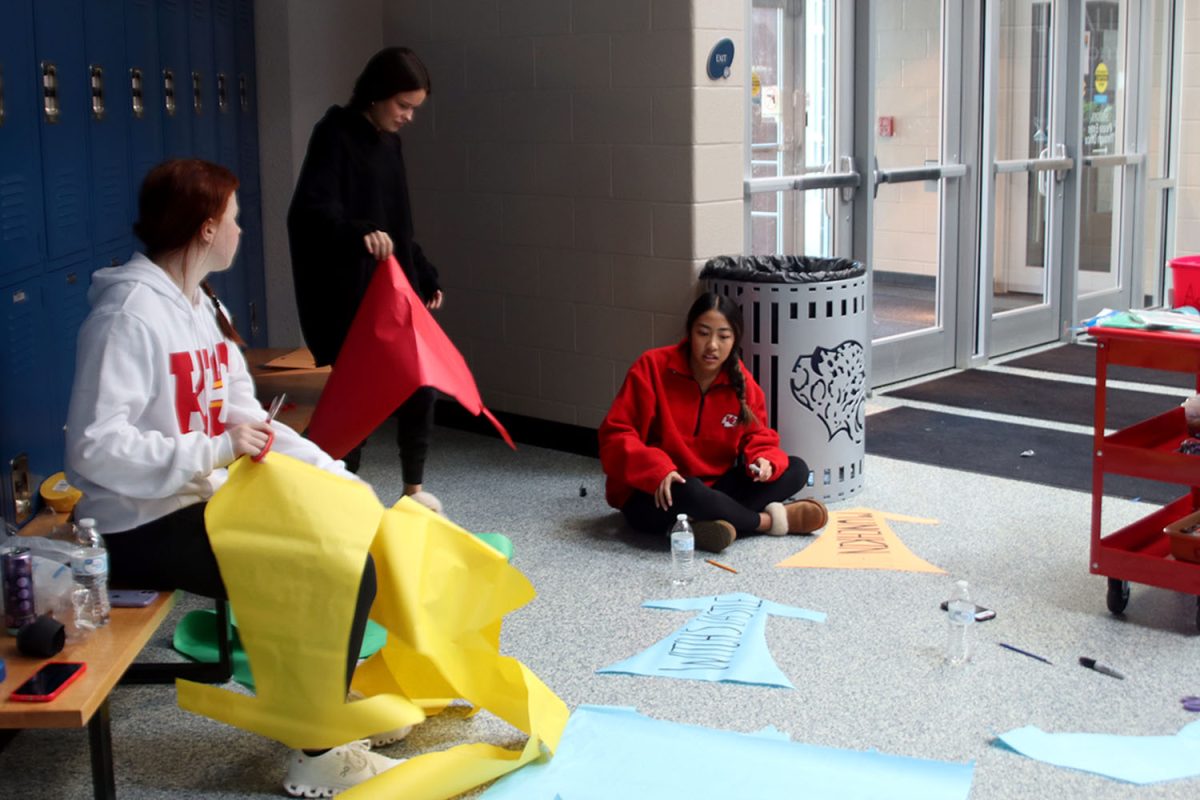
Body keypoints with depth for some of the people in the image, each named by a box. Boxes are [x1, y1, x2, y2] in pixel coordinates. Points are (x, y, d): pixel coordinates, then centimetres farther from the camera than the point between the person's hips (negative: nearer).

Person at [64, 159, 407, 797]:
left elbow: (244, 418, 11)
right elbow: (94, 447, -25)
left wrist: (335, 474, 2)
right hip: (143, 526, -9)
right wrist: (214, 451, -29)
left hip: (209, 499, 9)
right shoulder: (130, 313, -19)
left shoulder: (202, 307, 11)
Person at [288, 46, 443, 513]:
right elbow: (307, 211, -23)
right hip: (348, 294, -7)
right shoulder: (335, 136, -11)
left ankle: (414, 487, 21)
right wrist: (358, 232, -39)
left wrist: (425, 276, 18)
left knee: (420, 382, 5)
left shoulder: (389, 141, 12)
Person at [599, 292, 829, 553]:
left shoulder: (741, 382, -1)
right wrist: (658, 471, -33)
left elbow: (757, 438, 7)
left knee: (795, 470, -9)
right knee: (687, 493, -40)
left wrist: (764, 461, -18)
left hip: (713, 487, 6)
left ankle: (715, 521, -28)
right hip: (655, 496, -6)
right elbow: (616, 436, -17)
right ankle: (768, 520, -17)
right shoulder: (653, 367, -14)